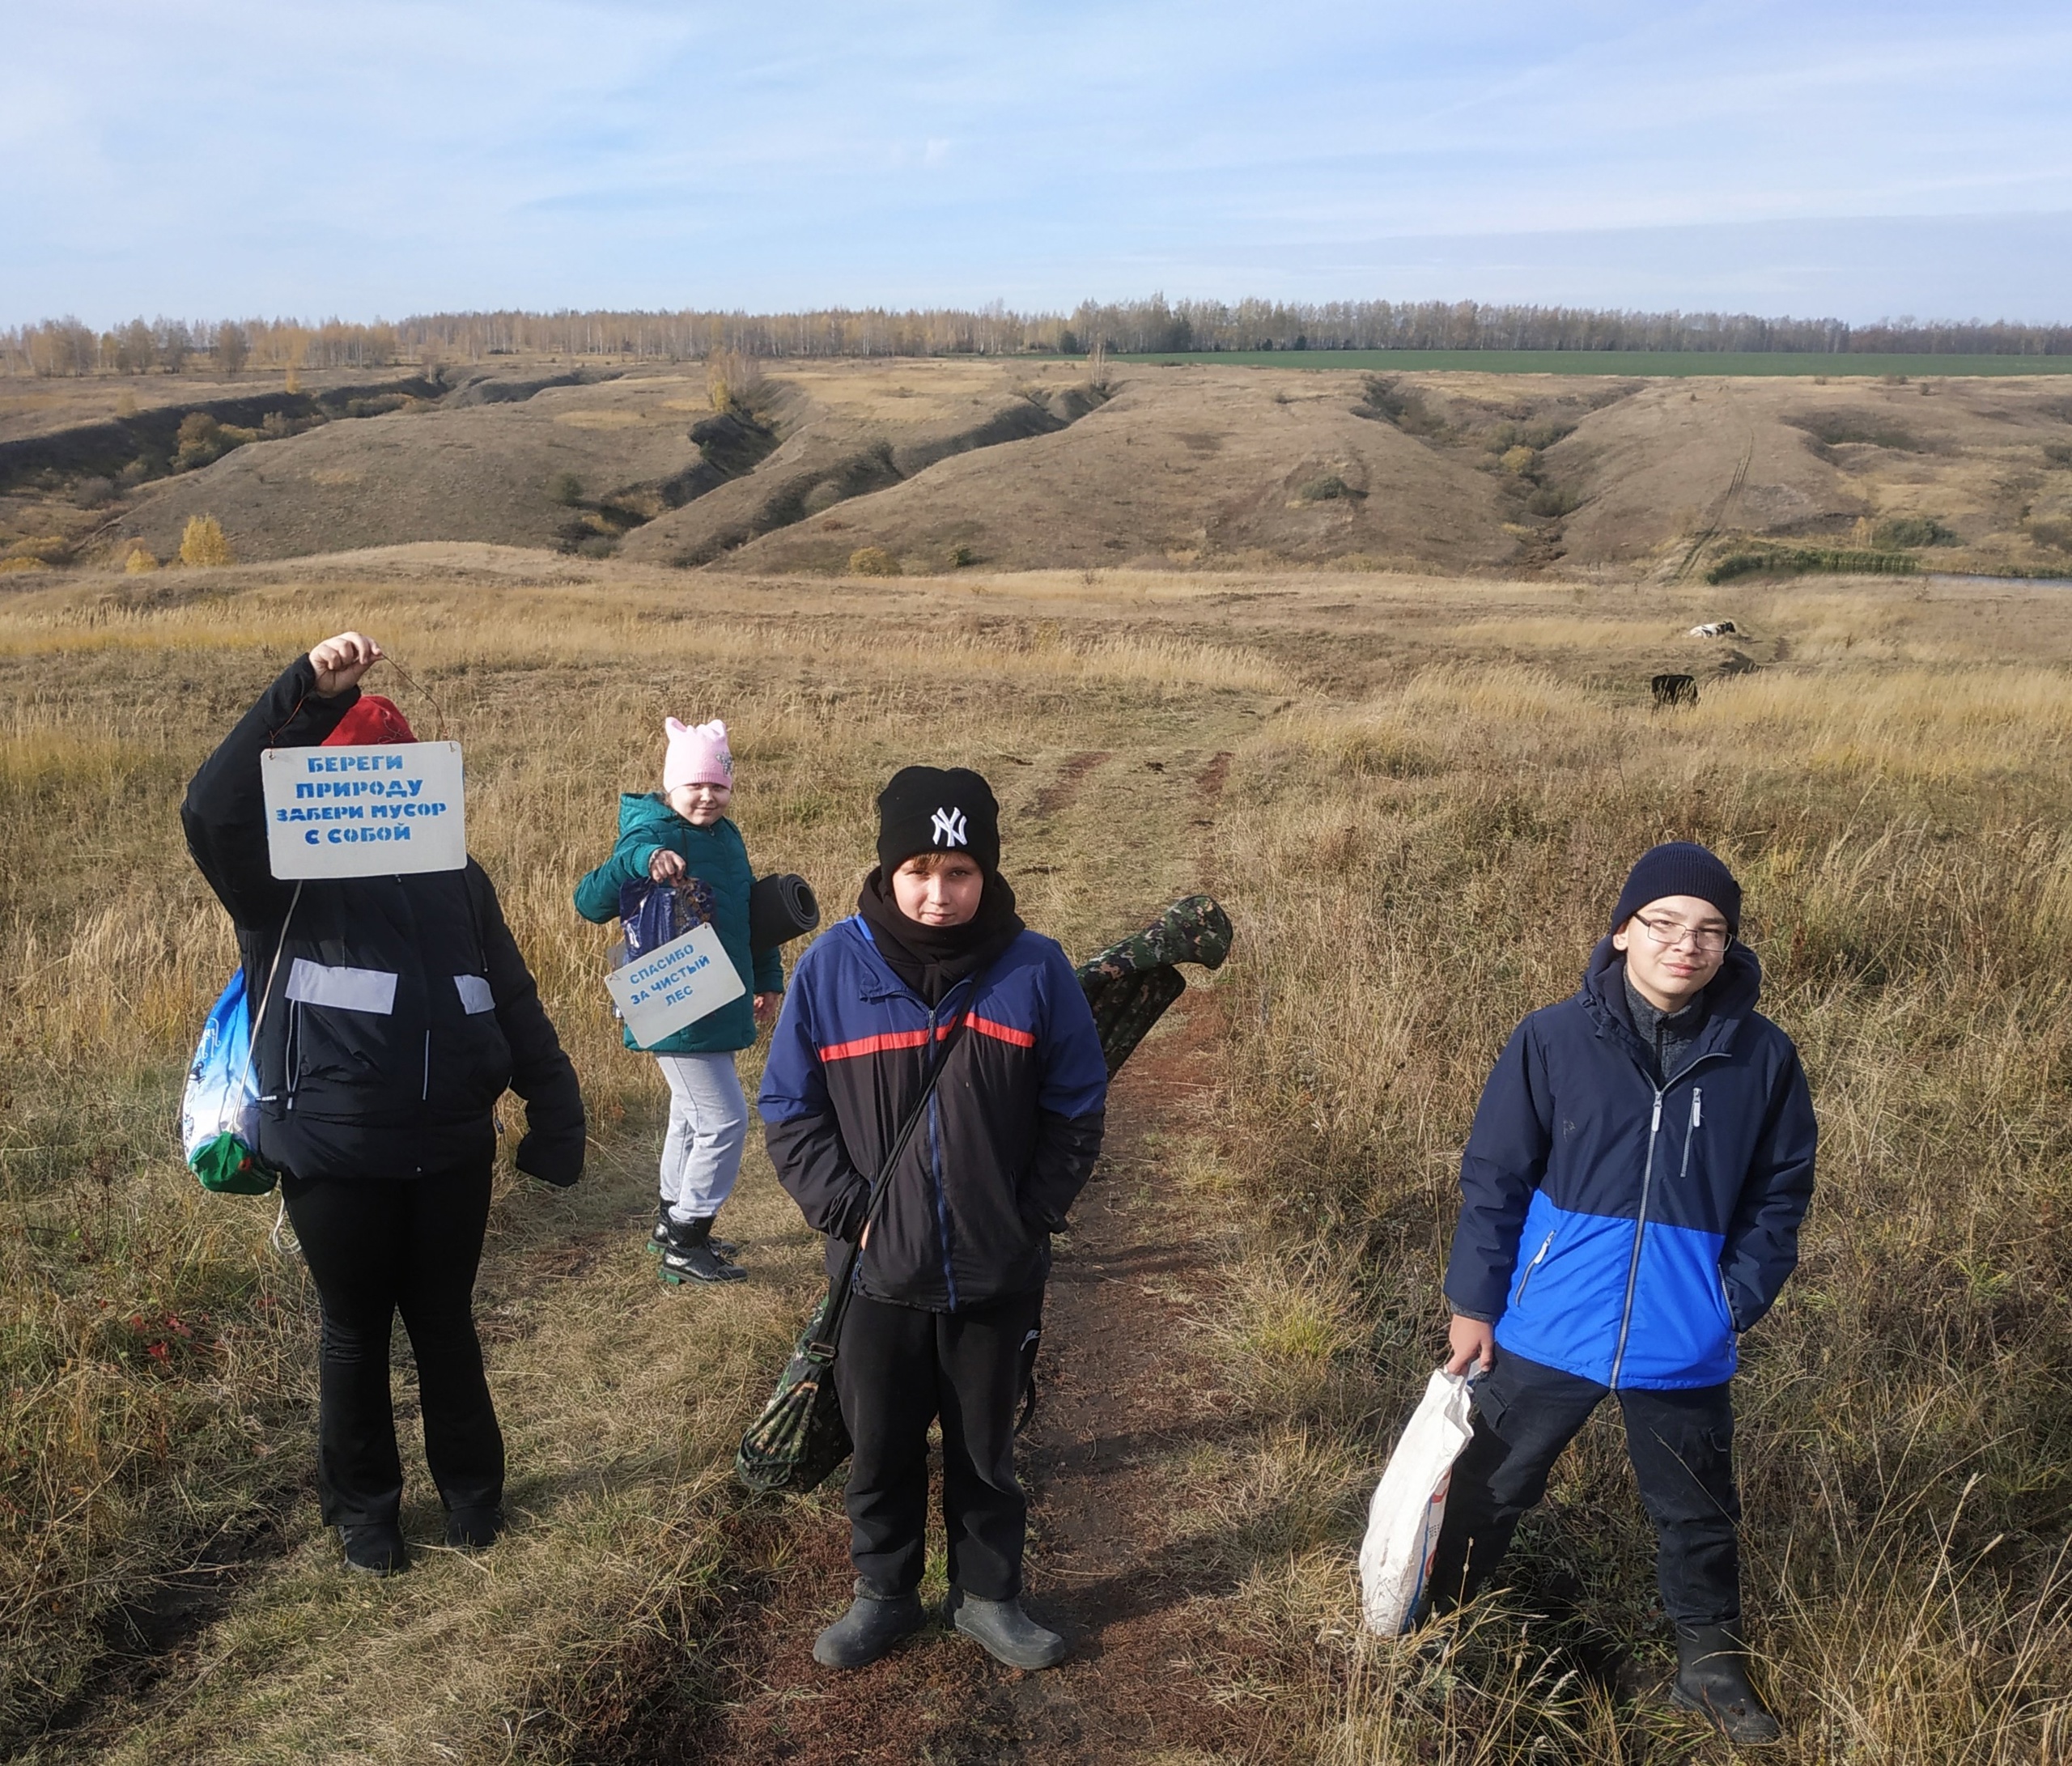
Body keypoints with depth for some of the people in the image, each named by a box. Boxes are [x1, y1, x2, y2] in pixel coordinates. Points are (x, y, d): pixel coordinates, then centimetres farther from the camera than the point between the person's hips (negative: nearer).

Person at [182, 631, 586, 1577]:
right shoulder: (284, 879, -4)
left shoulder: (452, 876, 6)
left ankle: (470, 1484, 37)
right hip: (336, 1156, -2)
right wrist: (306, 691, -32)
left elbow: (513, 1002, 9)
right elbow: (213, 809, -25)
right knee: (356, 1332, 14)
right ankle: (363, 1504, 34)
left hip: (453, 1150, 2)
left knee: (445, 1324, 17)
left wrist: (556, 1113, 5)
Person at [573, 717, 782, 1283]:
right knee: (725, 1120, -7)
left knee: (693, 1116, 20)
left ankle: (674, 1222, 36)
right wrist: (639, 859, -46)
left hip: (719, 1005, 9)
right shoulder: (655, 835, -18)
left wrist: (767, 977, 23)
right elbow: (590, 904, -30)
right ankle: (685, 1246, 4)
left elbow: (749, 910, 21)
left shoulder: (727, 836, 7)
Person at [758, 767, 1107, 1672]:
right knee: (880, 1445, 16)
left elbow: (1076, 1113, -1)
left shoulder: (1034, 969, -9)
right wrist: (848, 1212, -10)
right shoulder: (832, 966, -9)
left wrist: (1032, 1217, -6)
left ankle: (988, 1597, 37)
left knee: (986, 1446, 17)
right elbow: (790, 1110, -2)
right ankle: (883, 1593, 39)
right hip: (877, 1271, 1)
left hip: (999, 1275, 0)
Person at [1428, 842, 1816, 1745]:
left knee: (1698, 1516, 19)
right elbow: (1493, 1180, -5)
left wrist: (1736, 1298, -4)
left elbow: (1778, 1195, 5)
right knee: (1488, 1494, 15)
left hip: (1685, 1353, 1)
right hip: (1543, 1334, -1)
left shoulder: (1763, 1056, -6)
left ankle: (1711, 1663, 42)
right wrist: (1473, 1304, -3)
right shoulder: (1552, 1039, -11)